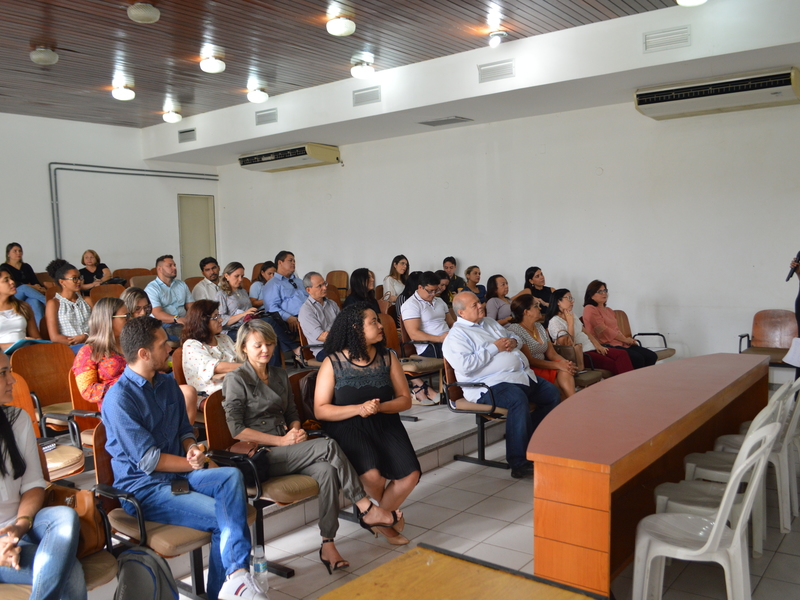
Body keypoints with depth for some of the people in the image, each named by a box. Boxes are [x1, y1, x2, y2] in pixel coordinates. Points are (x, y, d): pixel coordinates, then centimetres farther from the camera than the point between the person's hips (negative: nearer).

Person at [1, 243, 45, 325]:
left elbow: (35, 281, 10)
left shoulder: (26, 266, 20)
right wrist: (31, 287, -21)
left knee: (35, 302, -35)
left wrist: (42, 288, -15)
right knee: (24, 288, -36)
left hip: (29, 298, 2)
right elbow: (12, 283, -9)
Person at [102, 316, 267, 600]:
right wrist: (201, 464, -10)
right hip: (144, 488, -6)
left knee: (232, 476, -25)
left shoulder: (168, 384, 10)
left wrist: (193, 449, -6)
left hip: (180, 473, 6)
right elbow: (149, 460, -16)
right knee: (225, 516, -23)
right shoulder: (119, 399, -14)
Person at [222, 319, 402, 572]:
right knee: (328, 446, -26)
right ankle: (366, 509, -16)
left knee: (327, 470, -27)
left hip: (288, 449, 6)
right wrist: (281, 440, -14)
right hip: (261, 456, -6)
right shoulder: (236, 380, -2)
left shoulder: (279, 375, 17)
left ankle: (327, 545, -24)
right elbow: (236, 429, -10)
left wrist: (297, 431, -1)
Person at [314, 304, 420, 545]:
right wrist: (358, 409, -19)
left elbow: (405, 399, 6)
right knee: (371, 475, -29)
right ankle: (389, 512, 7)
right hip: (347, 426, -3)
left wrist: (380, 407, -14)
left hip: (386, 423, 4)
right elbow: (320, 410, -5)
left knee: (410, 475, -20)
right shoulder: (332, 363, -1)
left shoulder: (387, 358, 8)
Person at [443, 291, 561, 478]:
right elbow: (466, 366, -22)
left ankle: (528, 437, 15)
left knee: (552, 394, 5)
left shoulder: (490, 322, 21)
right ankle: (519, 463, -30)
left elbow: (513, 336, 30)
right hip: (491, 385, -9)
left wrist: (513, 341, 3)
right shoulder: (457, 335, -7)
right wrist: (494, 348, -15)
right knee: (518, 400, -35)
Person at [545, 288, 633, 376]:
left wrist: (597, 345, 5)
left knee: (622, 354, -16)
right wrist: (570, 322, -11)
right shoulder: (554, 321, -8)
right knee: (613, 365, -26)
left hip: (591, 347, 9)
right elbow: (568, 344, -18)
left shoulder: (572, 316, 20)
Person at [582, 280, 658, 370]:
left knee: (652, 356, -9)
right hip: (607, 346, -9)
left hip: (620, 343, 9)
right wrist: (625, 339, -4)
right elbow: (603, 330, -10)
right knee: (637, 358, -29)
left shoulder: (609, 310, 26)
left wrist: (629, 340, 2)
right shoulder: (590, 309, -3)